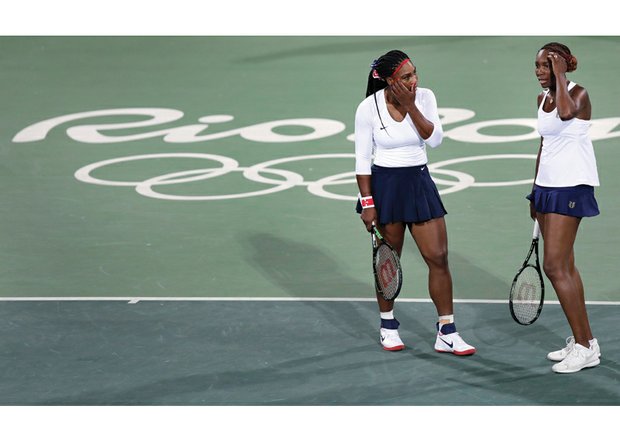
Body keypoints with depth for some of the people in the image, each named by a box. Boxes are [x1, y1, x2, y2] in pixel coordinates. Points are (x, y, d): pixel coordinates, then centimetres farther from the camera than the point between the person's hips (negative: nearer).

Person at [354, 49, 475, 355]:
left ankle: (446, 333, 3)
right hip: (384, 185, -3)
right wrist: (367, 203, -10)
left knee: (439, 258, -2)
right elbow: (362, 159, -7)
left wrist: (410, 106, -19)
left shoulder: (424, 97, -4)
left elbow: (434, 139, -13)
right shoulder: (368, 108, -11)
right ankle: (387, 326, 26)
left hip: (419, 182, 3)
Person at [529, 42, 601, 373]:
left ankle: (585, 346, -8)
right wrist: (536, 189, 22)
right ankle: (582, 341, 16)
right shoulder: (542, 98, 11)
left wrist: (560, 74, -24)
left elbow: (566, 113, -37)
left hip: (571, 186, -9)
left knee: (555, 266, -13)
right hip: (547, 184, 9)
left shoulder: (578, 93, -12)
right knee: (564, 266, 10)